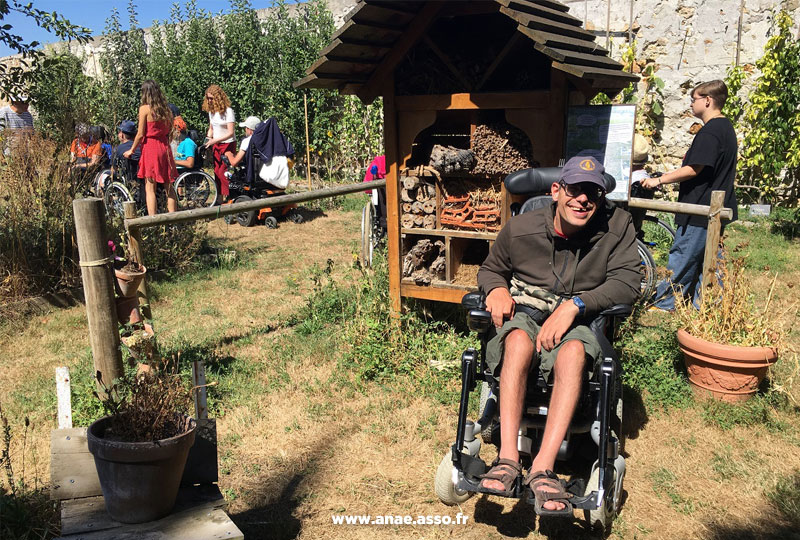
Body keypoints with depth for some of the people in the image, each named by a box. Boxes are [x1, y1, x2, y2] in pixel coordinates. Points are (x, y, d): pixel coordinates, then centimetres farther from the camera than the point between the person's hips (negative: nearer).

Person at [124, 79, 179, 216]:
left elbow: (140, 134, -6)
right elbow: (168, 131, 9)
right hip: (165, 147, 5)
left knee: (150, 188, -1)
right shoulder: (166, 109, 7)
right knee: (169, 186, 11)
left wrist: (131, 150, 6)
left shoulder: (145, 109, -8)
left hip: (150, 147, -5)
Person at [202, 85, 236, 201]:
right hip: (216, 145, 7)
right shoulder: (211, 111, 7)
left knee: (222, 172, -11)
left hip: (228, 144, -7)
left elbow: (230, 133, -20)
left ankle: (226, 197, -4)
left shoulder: (227, 111, -15)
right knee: (216, 171, 6)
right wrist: (207, 139, 1)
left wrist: (215, 140, -27)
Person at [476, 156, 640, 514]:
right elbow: (490, 269, 15)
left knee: (573, 351, -38)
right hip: (523, 313, 1)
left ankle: (542, 467, -40)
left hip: (577, 322, 0)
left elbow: (627, 282, -11)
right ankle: (508, 457, -39)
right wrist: (497, 289, -10)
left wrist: (574, 305, -24)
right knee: (520, 340, -37)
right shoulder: (520, 228, -1)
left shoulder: (616, 226, -3)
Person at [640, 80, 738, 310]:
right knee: (707, 260, 14)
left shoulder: (709, 131, -17)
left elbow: (694, 169, -22)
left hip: (700, 208, -10)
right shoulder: (726, 127, 16)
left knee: (682, 257, -2)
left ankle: (663, 304, 7)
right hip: (716, 208, 10)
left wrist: (659, 180, -17)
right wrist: (671, 176, 22)